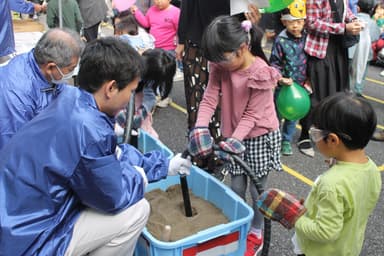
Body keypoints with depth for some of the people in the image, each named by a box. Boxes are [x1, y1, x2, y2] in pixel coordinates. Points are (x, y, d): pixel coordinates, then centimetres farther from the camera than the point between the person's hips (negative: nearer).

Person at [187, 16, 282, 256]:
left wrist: (234, 141, -30)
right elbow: (209, 98, -12)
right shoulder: (220, 67, -8)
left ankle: (256, 234, 31)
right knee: (236, 187, 13)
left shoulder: (261, 74, -25)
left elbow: (252, 114, -22)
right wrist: (200, 129, -27)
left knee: (257, 189, 10)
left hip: (261, 137, -4)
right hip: (234, 135, 5)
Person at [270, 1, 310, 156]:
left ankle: (286, 141, 30)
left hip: (300, 85, 4)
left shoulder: (306, 38, -2)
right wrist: (280, 78, -20)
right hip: (284, 85, -3)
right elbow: (274, 63, -7)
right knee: (277, 113, 8)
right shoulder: (280, 40, -13)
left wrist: (307, 80, 3)